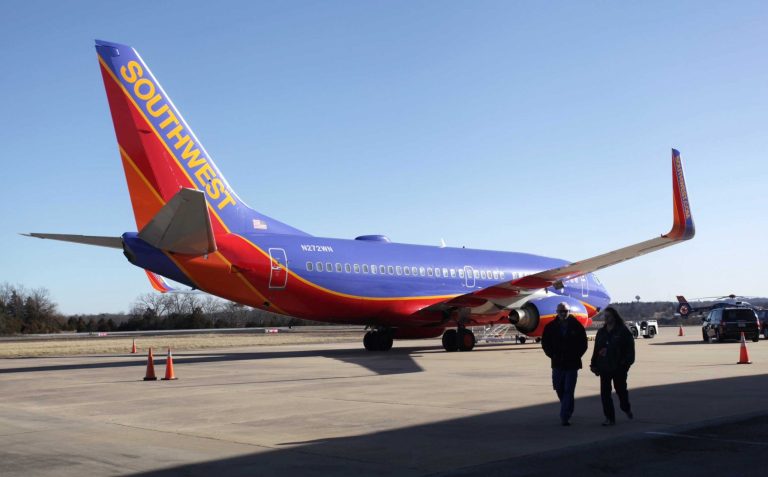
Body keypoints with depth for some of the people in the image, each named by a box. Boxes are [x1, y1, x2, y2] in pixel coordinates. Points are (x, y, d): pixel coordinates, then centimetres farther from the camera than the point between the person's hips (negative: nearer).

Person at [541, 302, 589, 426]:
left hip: (572, 364, -3)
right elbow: (545, 343, 9)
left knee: (569, 390, -6)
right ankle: (567, 410, 34)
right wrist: (552, 355, -2)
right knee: (559, 389, 11)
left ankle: (565, 417, -5)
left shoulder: (577, 326, -2)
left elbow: (583, 343, 4)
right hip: (557, 364, 3)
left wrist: (576, 356, -5)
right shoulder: (551, 327, 2)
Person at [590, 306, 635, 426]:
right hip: (604, 368, 4)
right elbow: (596, 349, 13)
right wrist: (594, 364, 7)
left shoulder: (623, 331, -5)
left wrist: (626, 363, -15)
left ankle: (626, 409, 40)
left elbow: (630, 349, -7)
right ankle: (609, 417, 5)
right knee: (605, 393, -1)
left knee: (621, 389, 12)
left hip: (618, 368, -4)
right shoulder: (601, 332, 10)